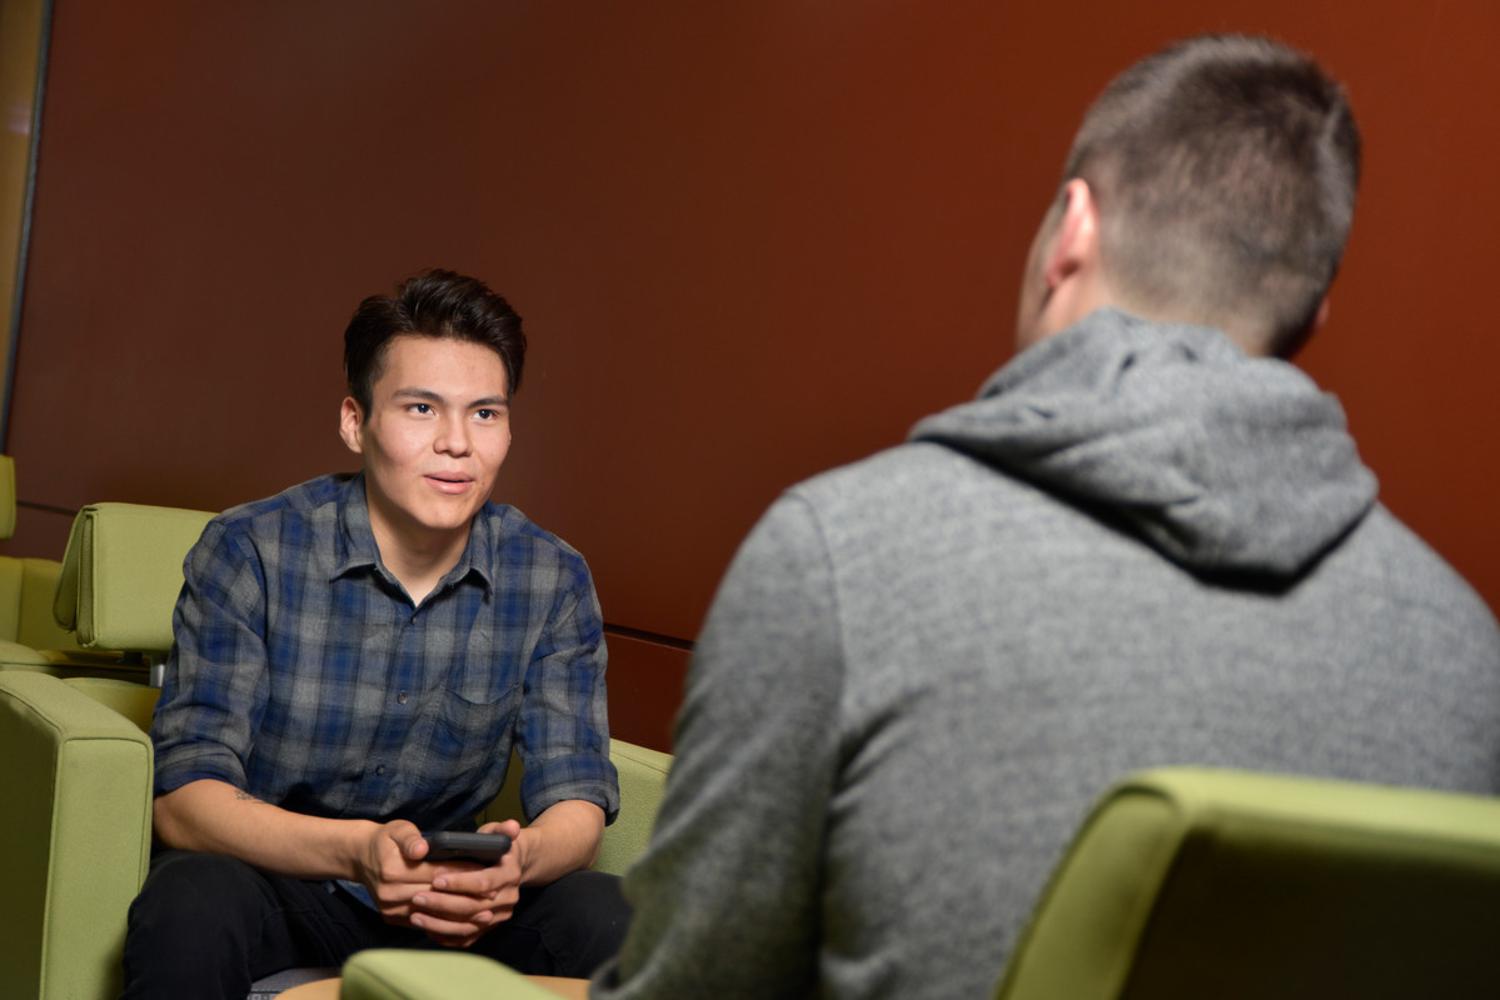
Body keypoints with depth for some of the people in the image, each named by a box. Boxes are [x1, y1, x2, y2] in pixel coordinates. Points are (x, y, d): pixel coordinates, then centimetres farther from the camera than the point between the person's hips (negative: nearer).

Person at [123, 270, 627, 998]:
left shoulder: (554, 581, -5)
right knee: (192, 907, -36)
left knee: (613, 922, -24)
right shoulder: (250, 552, -13)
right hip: (270, 882, -2)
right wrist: (356, 850, -37)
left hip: (445, 903, 3)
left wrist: (521, 858, -31)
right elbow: (185, 800, -17)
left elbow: (577, 796, -4)